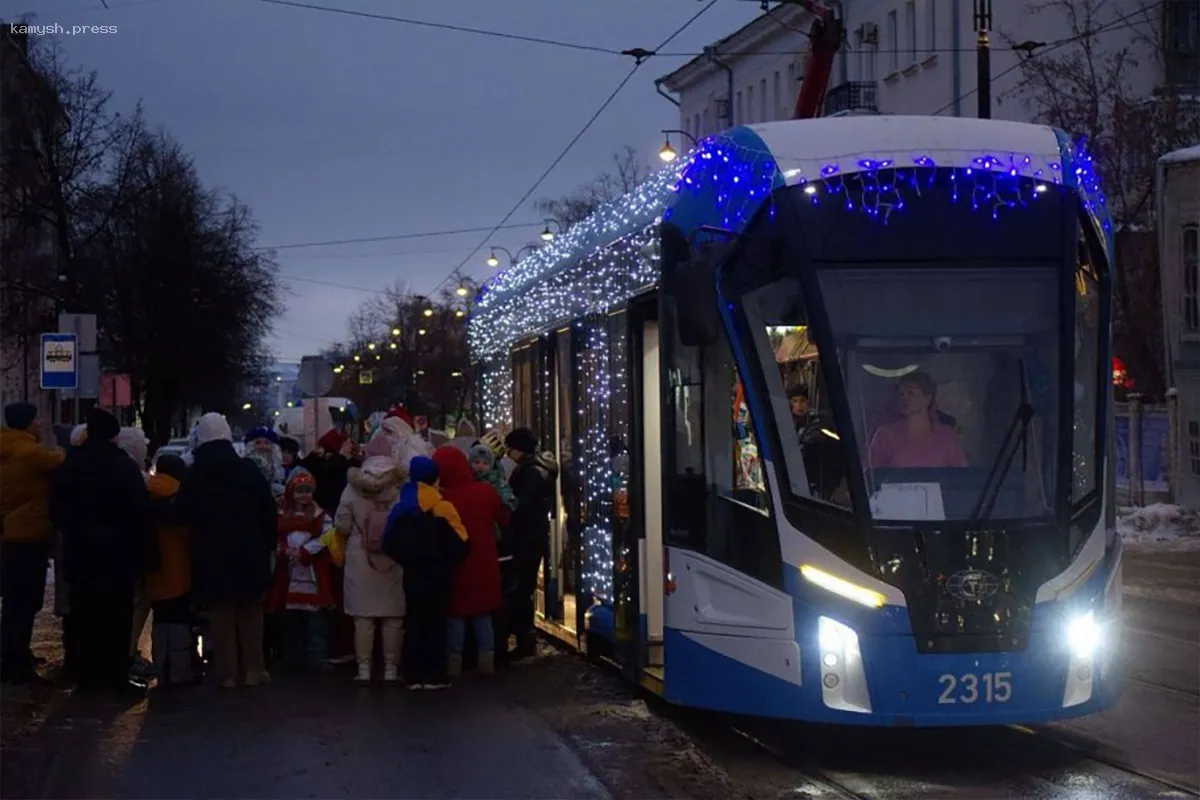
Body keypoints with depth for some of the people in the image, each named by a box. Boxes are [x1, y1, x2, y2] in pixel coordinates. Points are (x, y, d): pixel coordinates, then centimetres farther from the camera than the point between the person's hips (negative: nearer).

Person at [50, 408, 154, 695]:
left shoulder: (69, 465, 4)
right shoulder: (124, 466, -10)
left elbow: (56, 509, 11)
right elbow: (140, 512, -12)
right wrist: (142, 550, -6)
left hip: (80, 552, 4)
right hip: (117, 552, -4)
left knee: (85, 616, 9)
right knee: (117, 616, 1)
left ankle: (88, 675, 10)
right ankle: (116, 676, 0)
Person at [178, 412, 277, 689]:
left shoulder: (195, 475, -4)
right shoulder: (248, 470, -1)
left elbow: (184, 514, -5)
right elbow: (268, 509, -2)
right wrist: (267, 545, 4)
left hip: (212, 555, -1)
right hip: (249, 554, 1)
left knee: (221, 614, 5)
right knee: (250, 613, 12)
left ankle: (228, 673, 3)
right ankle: (253, 669, 11)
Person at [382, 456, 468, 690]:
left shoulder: (402, 508, 1)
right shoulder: (442, 508, -13)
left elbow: (390, 542, 3)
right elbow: (458, 541, -15)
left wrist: (406, 560, 12)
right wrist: (450, 561, 2)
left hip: (412, 572, 4)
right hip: (437, 572, -4)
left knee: (414, 622, 10)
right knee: (435, 622, 2)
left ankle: (414, 675, 9)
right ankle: (433, 675, 1)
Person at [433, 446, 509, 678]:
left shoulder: (440, 498, -17)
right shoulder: (486, 491, -7)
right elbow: (505, 519, 8)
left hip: (454, 565, -3)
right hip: (483, 564, 3)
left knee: (455, 615, 6)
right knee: (483, 615, 12)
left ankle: (454, 664, 6)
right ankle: (487, 662, 12)